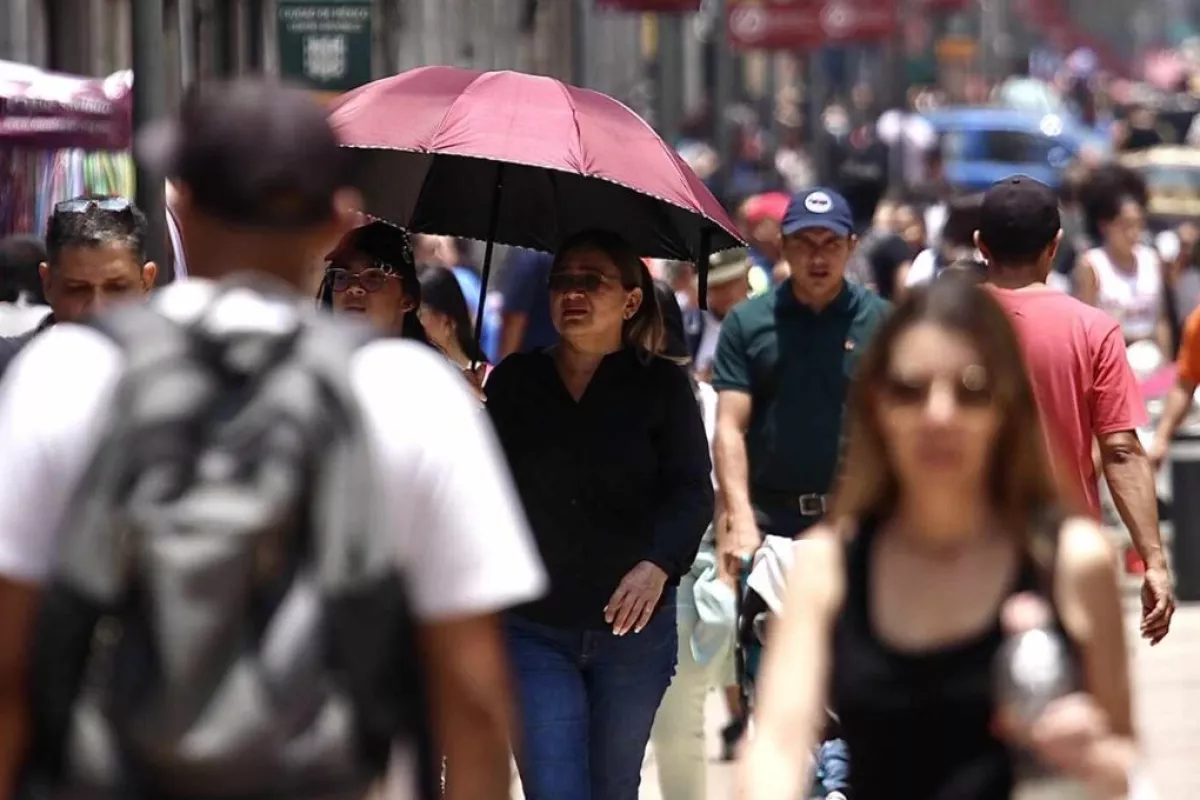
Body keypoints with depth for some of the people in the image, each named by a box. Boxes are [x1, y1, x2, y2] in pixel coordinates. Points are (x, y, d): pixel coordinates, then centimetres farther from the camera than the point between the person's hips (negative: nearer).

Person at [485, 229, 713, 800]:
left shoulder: (662, 385, 0)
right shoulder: (514, 381, 6)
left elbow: (692, 492, -10)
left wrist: (659, 564, -26)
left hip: (632, 627, 0)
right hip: (533, 630, 0)